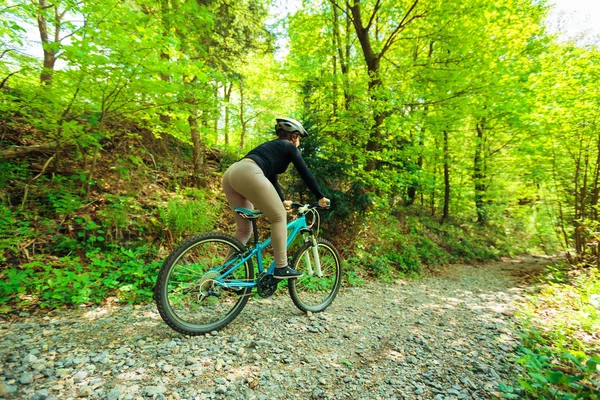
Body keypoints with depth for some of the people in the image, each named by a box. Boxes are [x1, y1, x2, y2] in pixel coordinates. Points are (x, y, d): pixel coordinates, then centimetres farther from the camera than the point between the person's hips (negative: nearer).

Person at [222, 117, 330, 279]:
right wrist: (321, 197, 20)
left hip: (230, 174, 9)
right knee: (279, 217, 3)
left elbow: (271, 178, 42)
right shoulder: (289, 147, 15)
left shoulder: (271, 146, 37)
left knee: (244, 228, 15)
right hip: (247, 173, -9)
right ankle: (281, 268, 5)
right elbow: (306, 173, 11)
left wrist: (282, 201, 50)